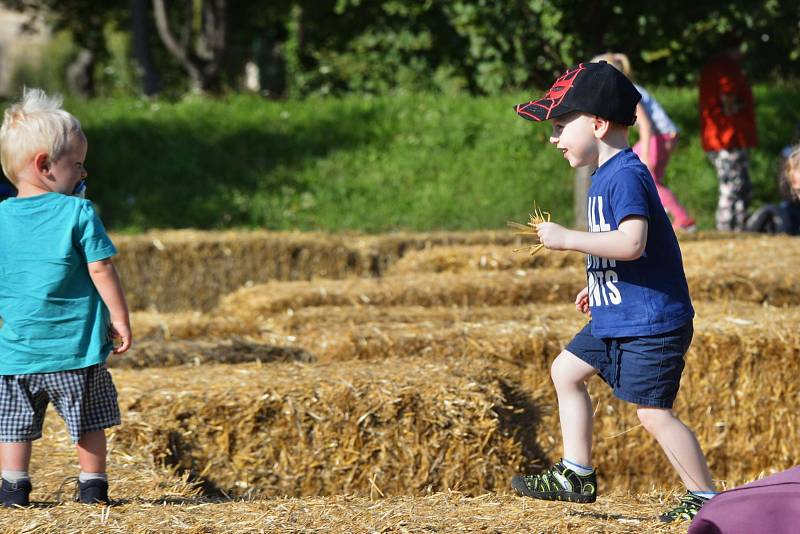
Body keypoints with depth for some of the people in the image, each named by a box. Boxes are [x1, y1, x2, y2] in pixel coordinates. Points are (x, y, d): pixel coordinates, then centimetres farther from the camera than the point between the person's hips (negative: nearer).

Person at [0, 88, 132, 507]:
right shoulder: (78, 213, -10)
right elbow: (100, 270, -10)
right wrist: (120, 318, -1)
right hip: (77, 345, -2)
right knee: (89, 420, 12)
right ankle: (93, 485, 16)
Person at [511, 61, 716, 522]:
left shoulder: (625, 175, -20)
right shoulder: (606, 174, 12)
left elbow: (632, 243, -32)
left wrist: (567, 239, -26)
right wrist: (598, 286, 24)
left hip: (651, 322, -11)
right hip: (616, 318, 11)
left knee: (654, 413, -10)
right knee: (567, 371, 20)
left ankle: (705, 497, 1)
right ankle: (577, 476, 26)